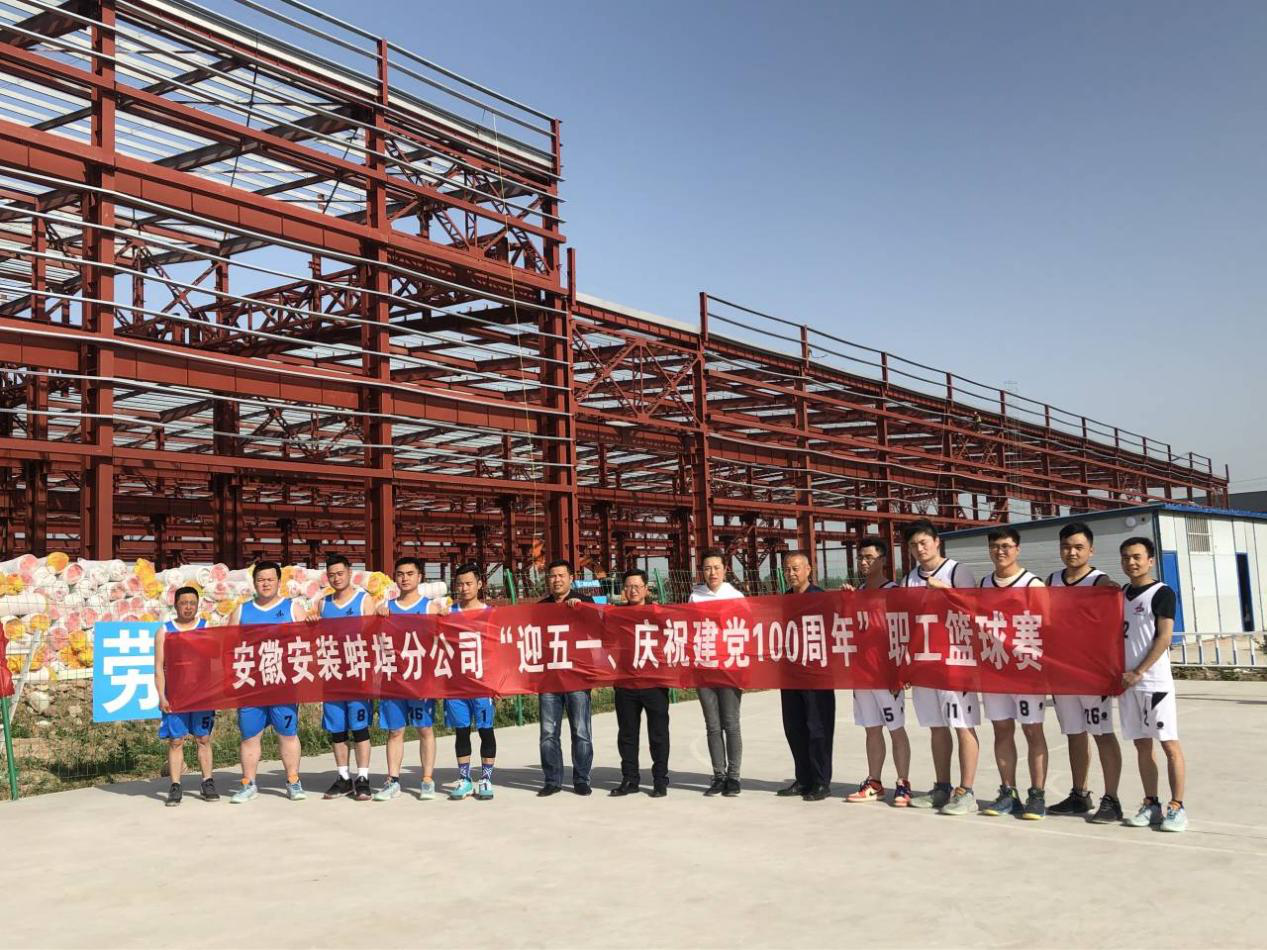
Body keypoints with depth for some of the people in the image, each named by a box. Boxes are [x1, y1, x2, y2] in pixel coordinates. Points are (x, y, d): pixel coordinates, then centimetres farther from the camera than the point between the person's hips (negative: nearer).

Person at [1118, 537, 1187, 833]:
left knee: (1169, 743, -3)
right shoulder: (1120, 595, 14)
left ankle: (1177, 807, 1)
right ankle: (1151, 805, 15)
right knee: (1142, 745, 9)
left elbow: (1164, 637, -11)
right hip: (1127, 682, 6)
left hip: (1155, 682, -6)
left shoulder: (1162, 593, -4)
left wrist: (1140, 672, -16)